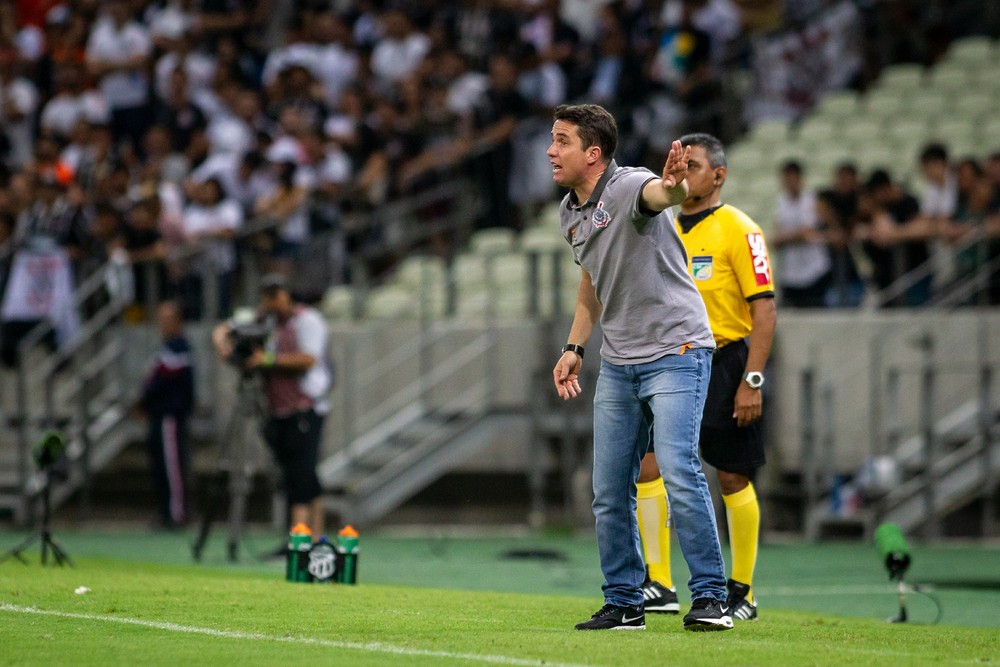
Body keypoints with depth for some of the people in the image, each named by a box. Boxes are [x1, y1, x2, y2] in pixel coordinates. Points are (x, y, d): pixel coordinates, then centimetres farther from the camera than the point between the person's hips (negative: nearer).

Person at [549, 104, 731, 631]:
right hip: (617, 363, 8)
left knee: (678, 470, -19)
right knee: (608, 492, 7)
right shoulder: (569, 212, 8)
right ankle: (623, 604, 17)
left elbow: (660, 194, -43)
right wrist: (575, 347, 19)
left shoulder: (629, 187, -17)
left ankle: (710, 598, -13)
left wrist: (675, 187, -66)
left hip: (675, 349, -8)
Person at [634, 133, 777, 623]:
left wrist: (752, 381, -18)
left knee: (733, 478, 0)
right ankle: (659, 586, -3)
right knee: (648, 466, -6)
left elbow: (764, 310, -11)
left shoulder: (738, 230, -7)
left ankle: (741, 592, 11)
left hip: (725, 362, -6)